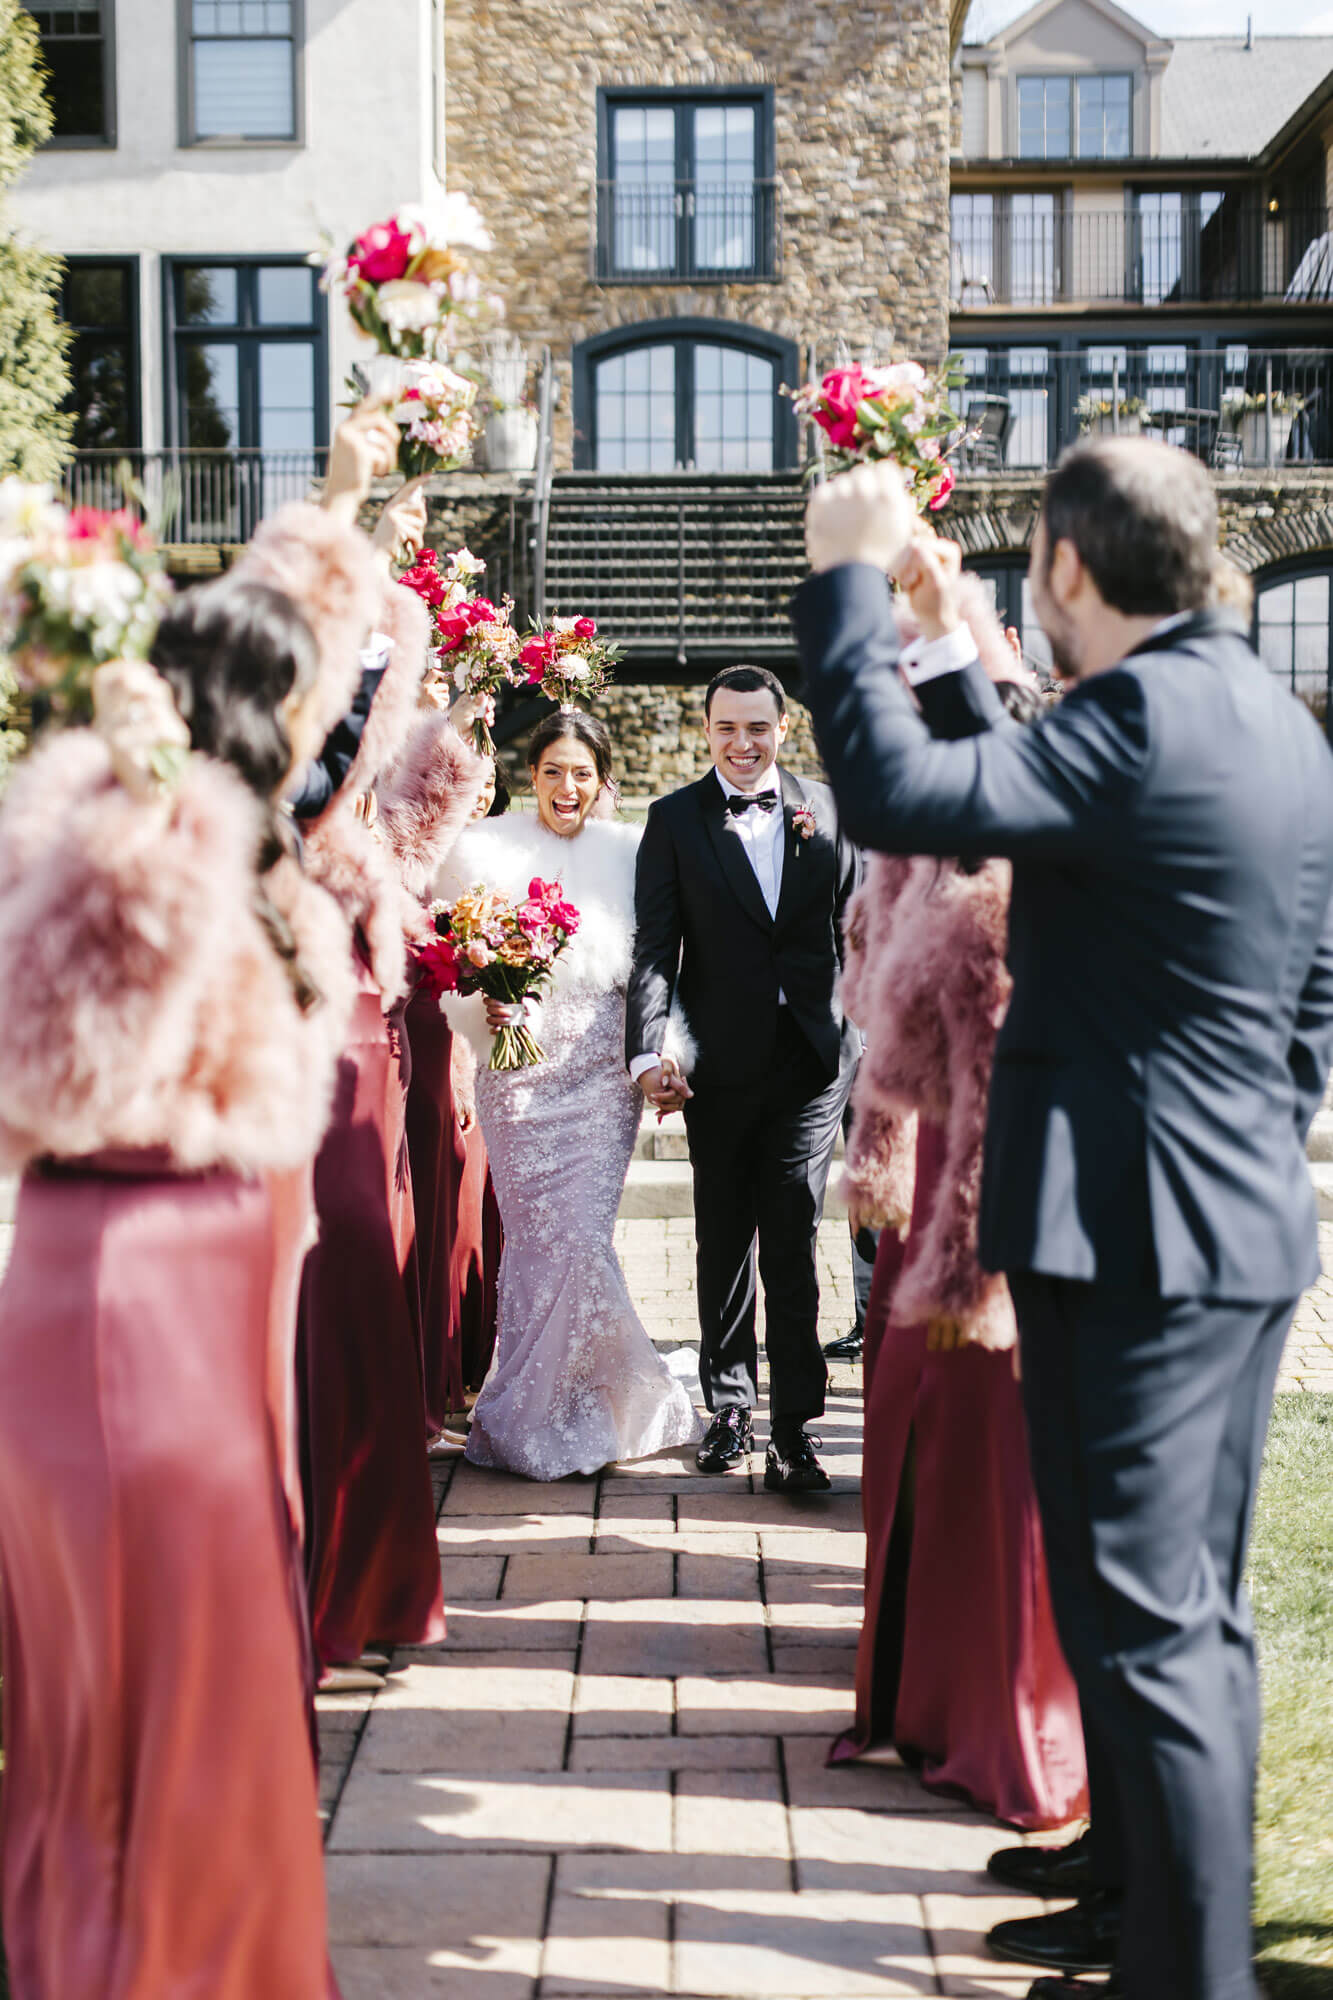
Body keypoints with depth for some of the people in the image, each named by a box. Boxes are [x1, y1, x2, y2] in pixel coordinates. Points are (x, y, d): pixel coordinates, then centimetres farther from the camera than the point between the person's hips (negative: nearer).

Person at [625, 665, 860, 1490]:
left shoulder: (828, 808, 6)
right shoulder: (675, 820, 2)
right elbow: (654, 947, -4)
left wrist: (874, 1037, 4)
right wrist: (649, 1050, -15)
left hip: (813, 1057, 0)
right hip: (721, 1062, 0)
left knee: (793, 1237, -4)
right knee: (724, 1241, 12)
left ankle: (794, 1424, 0)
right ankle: (730, 1405, 25)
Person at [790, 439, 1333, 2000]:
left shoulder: (1141, 718, -17)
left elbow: (894, 796, -22)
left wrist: (847, 581, -11)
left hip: (1134, 1234, -10)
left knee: (1144, 1622, -3)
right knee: (1196, 1609, 18)